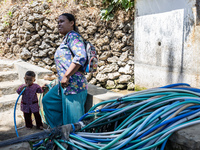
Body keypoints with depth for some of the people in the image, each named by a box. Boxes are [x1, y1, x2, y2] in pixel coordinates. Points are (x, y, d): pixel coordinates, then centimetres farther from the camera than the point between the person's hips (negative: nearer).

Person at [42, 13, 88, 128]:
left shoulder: (73, 36, -10)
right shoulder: (66, 39, 20)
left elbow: (81, 57, -25)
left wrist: (66, 76, -23)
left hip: (73, 85, -11)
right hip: (64, 85, 11)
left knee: (73, 120, -2)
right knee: (48, 100, 23)